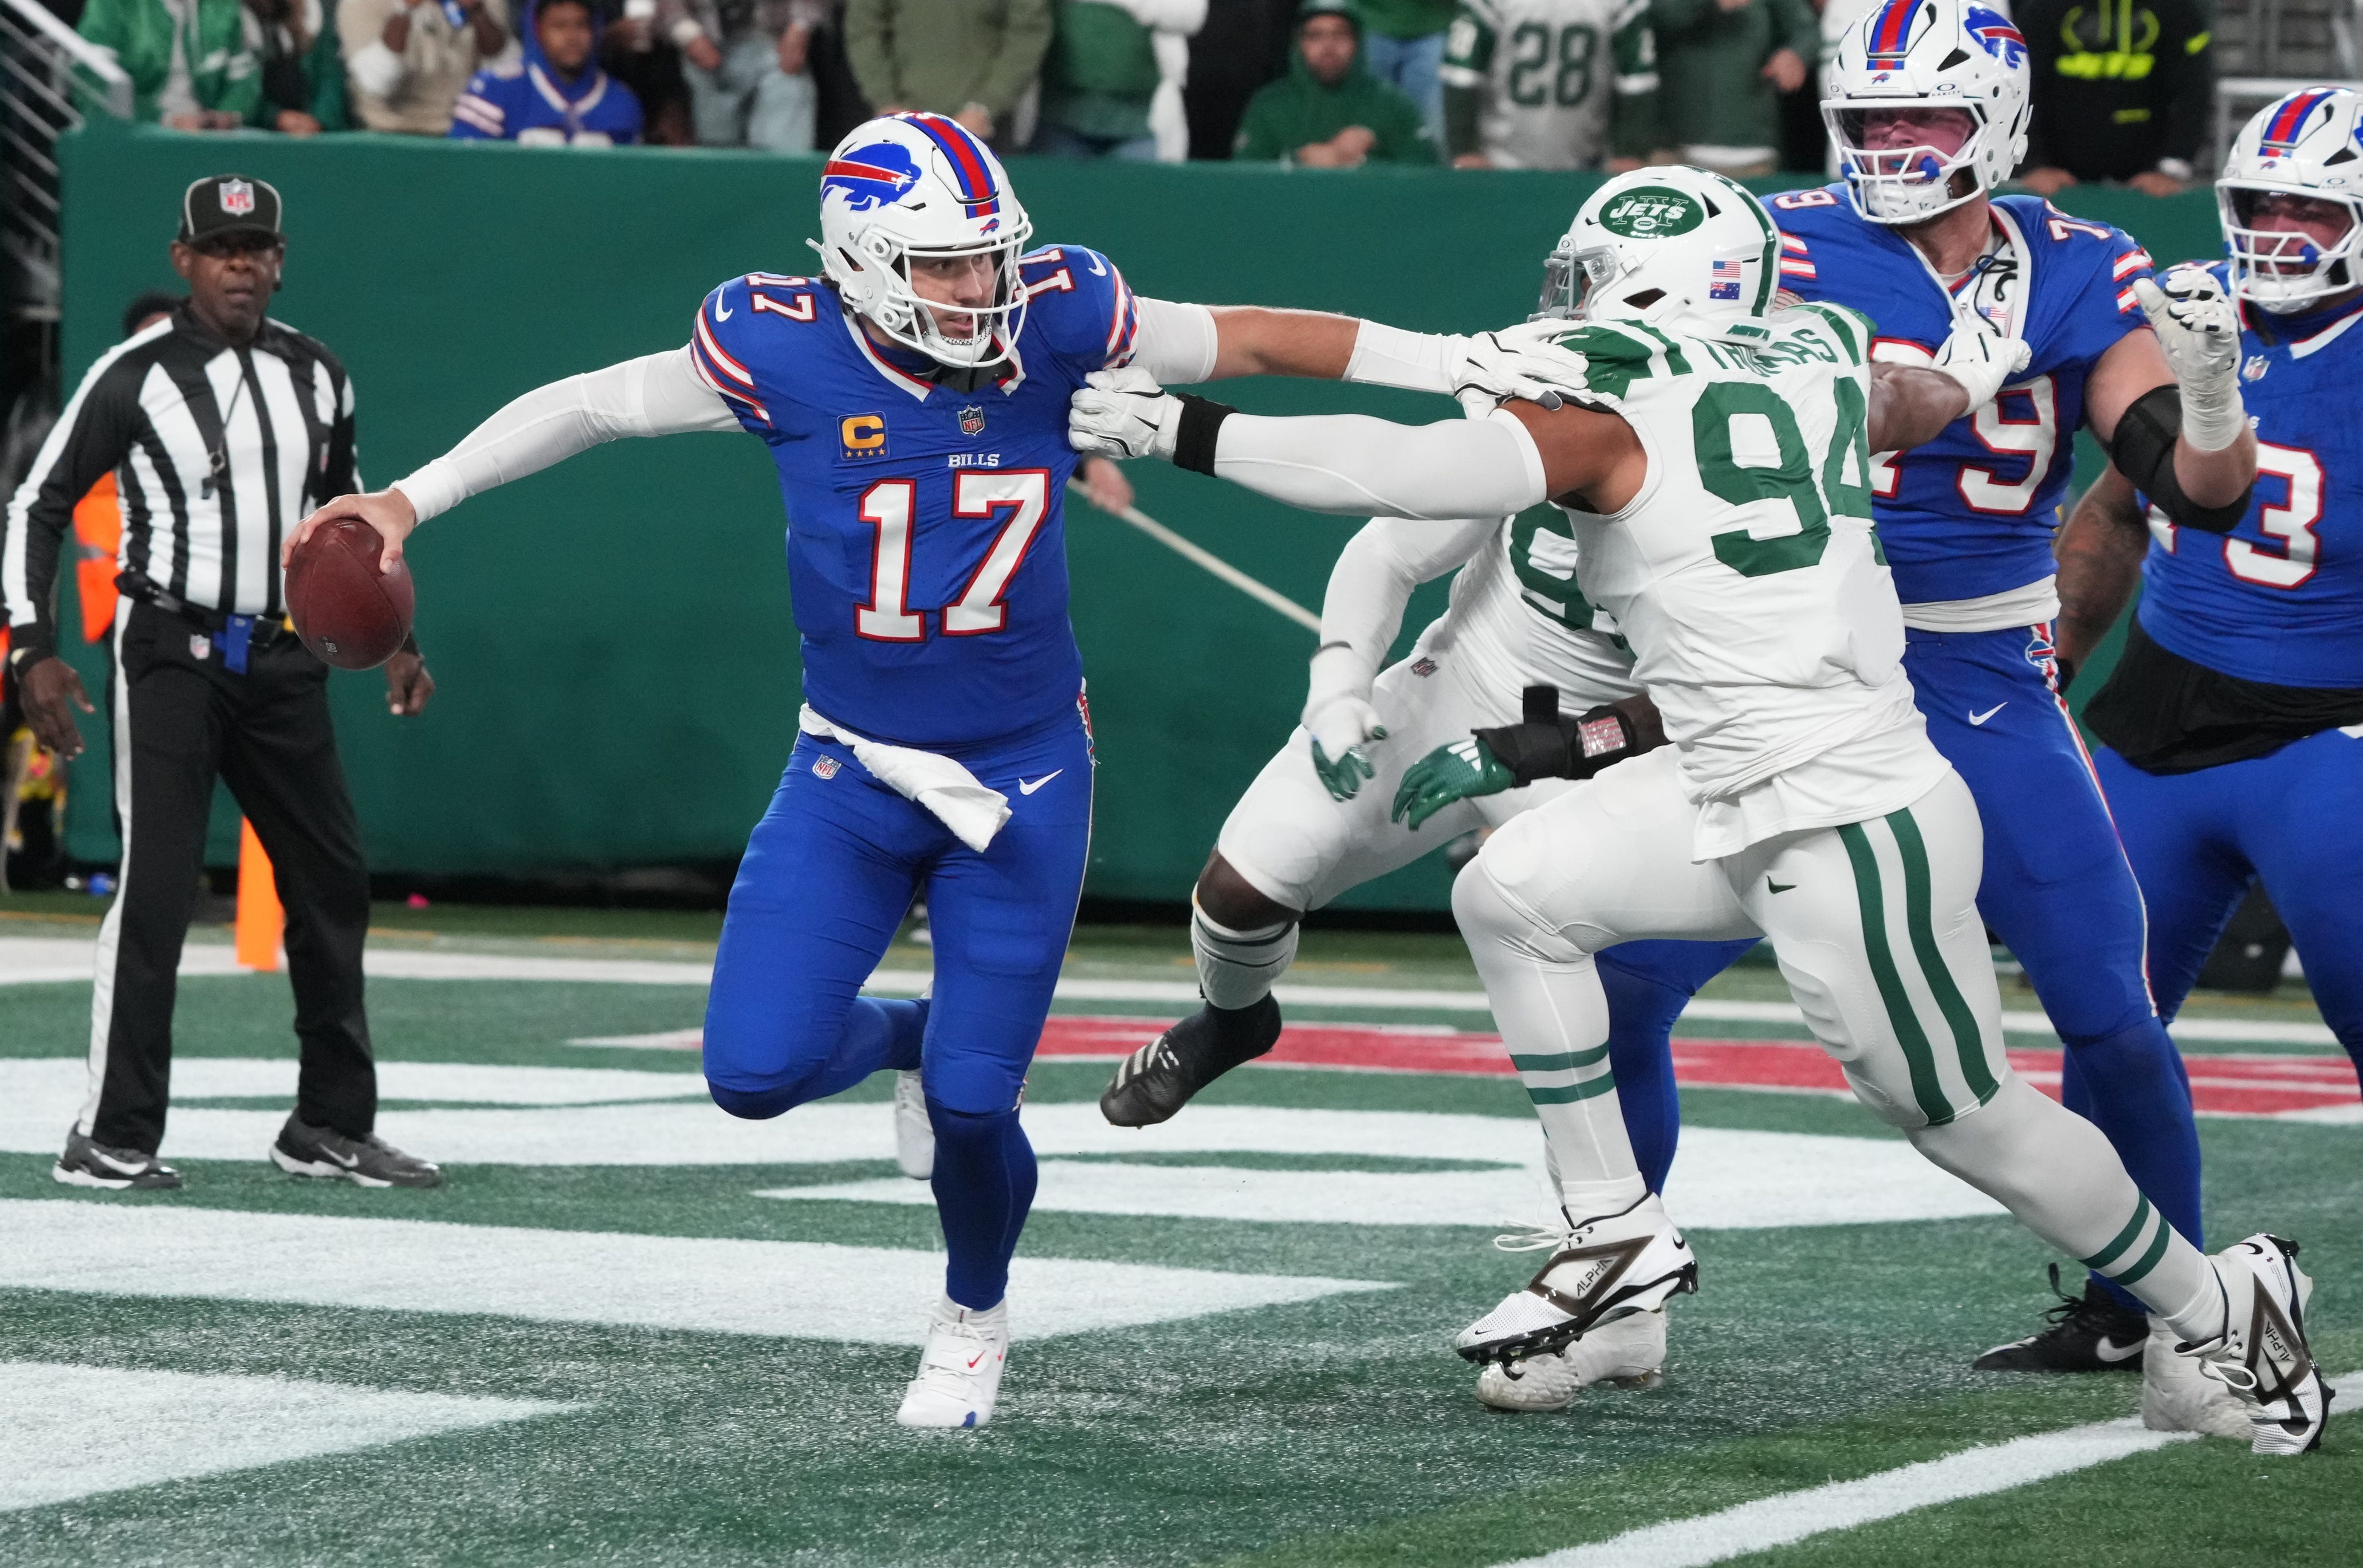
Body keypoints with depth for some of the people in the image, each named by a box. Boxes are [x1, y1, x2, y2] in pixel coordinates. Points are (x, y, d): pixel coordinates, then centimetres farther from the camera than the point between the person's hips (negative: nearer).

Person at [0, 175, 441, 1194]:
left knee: (333, 884, 8)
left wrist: (392, 641, 15)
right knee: (154, 890, -12)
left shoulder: (316, 377, 9)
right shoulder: (136, 377, -7)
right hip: (171, 653, -6)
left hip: (284, 661, 6)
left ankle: (331, 1127, 20)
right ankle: (113, 1140, -9)